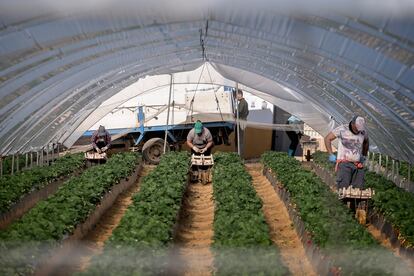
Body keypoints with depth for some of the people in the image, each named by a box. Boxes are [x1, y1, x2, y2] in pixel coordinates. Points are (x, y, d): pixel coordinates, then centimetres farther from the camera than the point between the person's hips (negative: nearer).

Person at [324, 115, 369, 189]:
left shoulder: (363, 132, 6)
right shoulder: (342, 129, -6)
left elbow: (366, 143, 29)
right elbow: (327, 138, 1)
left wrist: (364, 156, 27)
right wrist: (331, 155, -2)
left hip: (358, 166, 4)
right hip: (344, 164, -4)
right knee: (343, 188, -12)